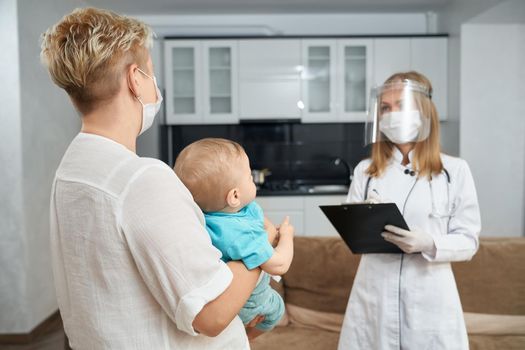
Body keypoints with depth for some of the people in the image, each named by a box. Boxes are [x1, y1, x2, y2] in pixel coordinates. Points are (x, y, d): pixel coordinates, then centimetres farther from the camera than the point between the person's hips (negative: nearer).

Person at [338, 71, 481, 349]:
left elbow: (468, 241, -2)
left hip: (429, 297, -2)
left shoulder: (455, 170, -4)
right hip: (374, 293, 2)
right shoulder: (365, 170, 4)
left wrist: (429, 244, -20)